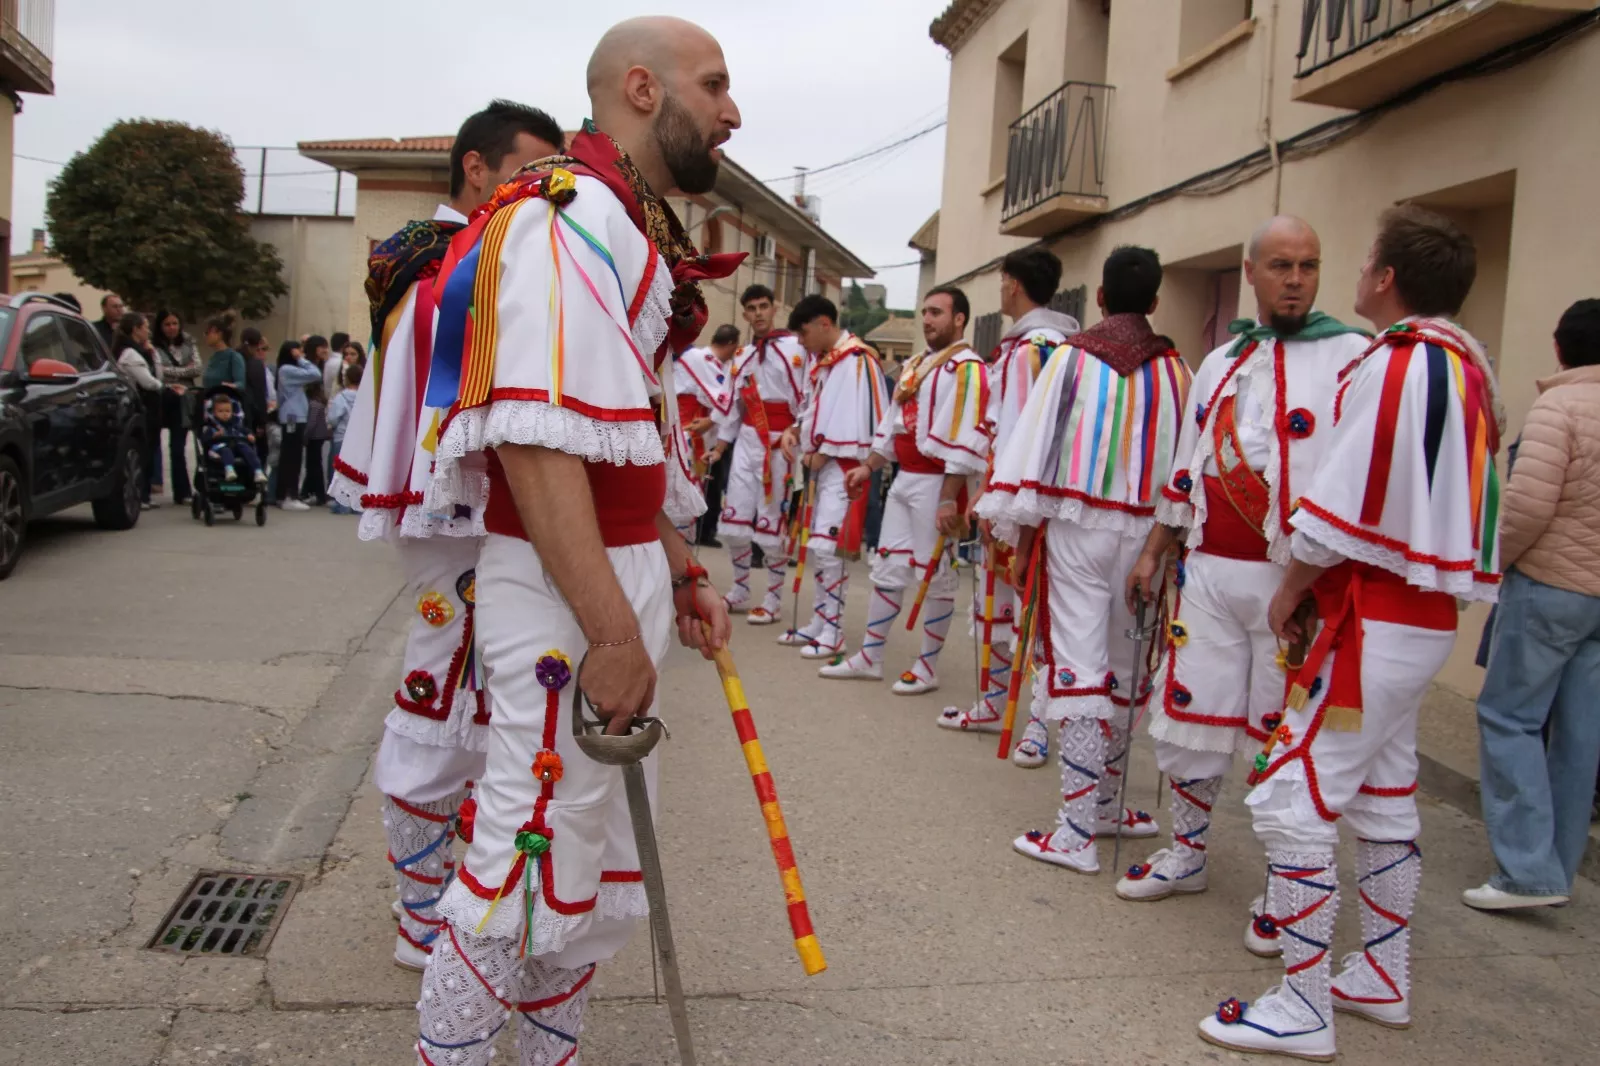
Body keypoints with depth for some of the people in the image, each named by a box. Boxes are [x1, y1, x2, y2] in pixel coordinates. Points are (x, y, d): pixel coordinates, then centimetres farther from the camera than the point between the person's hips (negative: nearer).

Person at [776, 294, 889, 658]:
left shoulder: (858, 360, -15)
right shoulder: (819, 360, 14)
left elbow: (854, 420, -19)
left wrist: (822, 453, -13)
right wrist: (794, 430, 4)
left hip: (842, 466, -9)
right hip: (819, 465, 9)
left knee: (828, 547, -10)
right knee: (816, 547, 12)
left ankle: (833, 632, -2)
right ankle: (818, 623, 21)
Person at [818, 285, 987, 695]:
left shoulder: (966, 368, -13)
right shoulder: (916, 366, 17)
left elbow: (966, 440, -20)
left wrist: (949, 498, -23)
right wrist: (867, 467, 13)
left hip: (936, 483, -9)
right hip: (904, 479, 9)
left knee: (934, 577, 1)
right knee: (887, 569, 12)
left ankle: (928, 666, 14)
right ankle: (869, 657, 21)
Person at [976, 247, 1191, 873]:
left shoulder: (1072, 359, -3)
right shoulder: (1176, 372, 3)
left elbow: (1037, 453, -7)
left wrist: (1021, 543, -2)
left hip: (1075, 528, -3)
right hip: (1145, 535, 3)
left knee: (1078, 668, -2)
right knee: (1122, 670, 16)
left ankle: (1076, 833, -2)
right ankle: (1104, 807, 32)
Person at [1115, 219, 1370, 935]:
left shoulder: (1351, 358, -5)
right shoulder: (1222, 361, 15)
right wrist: (1155, 552, 18)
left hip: (1294, 580, -6)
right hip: (1209, 573, 6)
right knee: (1185, 715, 13)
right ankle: (1185, 855, 33)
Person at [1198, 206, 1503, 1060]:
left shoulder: (1395, 365, -18)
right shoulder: (1468, 365, 11)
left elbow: (1340, 511, -20)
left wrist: (1290, 592, -4)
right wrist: (1324, 589, 13)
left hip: (1372, 620, -10)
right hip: (1425, 614, 10)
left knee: (1289, 799, -5)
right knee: (1384, 799, 19)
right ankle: (1382, 979, 33)